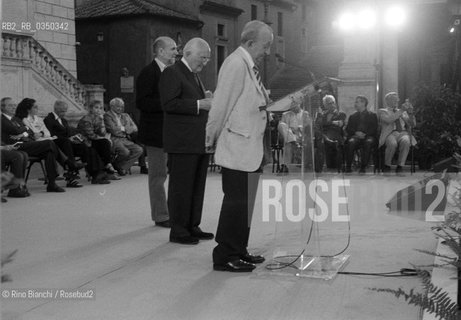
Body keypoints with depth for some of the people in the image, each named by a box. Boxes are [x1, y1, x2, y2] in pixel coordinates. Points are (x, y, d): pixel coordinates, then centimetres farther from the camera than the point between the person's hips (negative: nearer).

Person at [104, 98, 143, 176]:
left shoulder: (125, 116, 22)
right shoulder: (107, 116, 1)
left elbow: (135, 129, 12)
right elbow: (113, 130, -13)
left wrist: (123, 128, -4)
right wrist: (124, 128, 2)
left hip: (125, 140, 7)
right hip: (114, 139, -7)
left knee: (139, 150, -18)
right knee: (125, 152, -32)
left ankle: (122, 167, -11)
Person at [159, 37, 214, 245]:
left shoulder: (194, 75, 22)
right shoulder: (172, 73, -8)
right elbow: (169, 104, -18)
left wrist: (207, 101, 11)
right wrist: (198, 104, -20)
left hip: (199, 141, 9)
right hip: (182, 142, -9)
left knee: (197, 186, 12)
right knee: (181, 187, -4)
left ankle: (192, 226, 21)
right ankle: (178, 230, 3)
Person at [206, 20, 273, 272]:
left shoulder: (249, 66, 14)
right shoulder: (236, 64, -15)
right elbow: (221, 106, -14)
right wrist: (212, 140, -9)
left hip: (250, 150, 9)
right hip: (236, 150, -9)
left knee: (244, 202, 15)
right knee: (236, 202, -4)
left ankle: (238, 252, 25)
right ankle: (224, 257, 5)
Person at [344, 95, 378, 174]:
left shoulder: (372, 115, 20)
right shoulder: (352, 116, 27)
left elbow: (374, 129, 5)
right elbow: (348, 129, 13)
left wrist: (365, 134, -14)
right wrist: (356, 132, -9)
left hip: (368, 136, -2)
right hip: (355, 136, 2)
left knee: (368, 142, -38)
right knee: (351, 142, -34)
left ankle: (363, 167, -34)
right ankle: (348, 167, -30)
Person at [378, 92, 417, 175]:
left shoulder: (403, 112, 28)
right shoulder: (383, 111, 16)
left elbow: (412, 124, 17)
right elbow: (389, 120, -7)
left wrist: (410, 113, -1)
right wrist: (401, 110, -12)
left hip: (404, 133, 3)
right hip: (391, 133, -3)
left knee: (406, 142, -35)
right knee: (392, 143, -38)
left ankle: (400, 167, -26)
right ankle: (387, 166, -16)